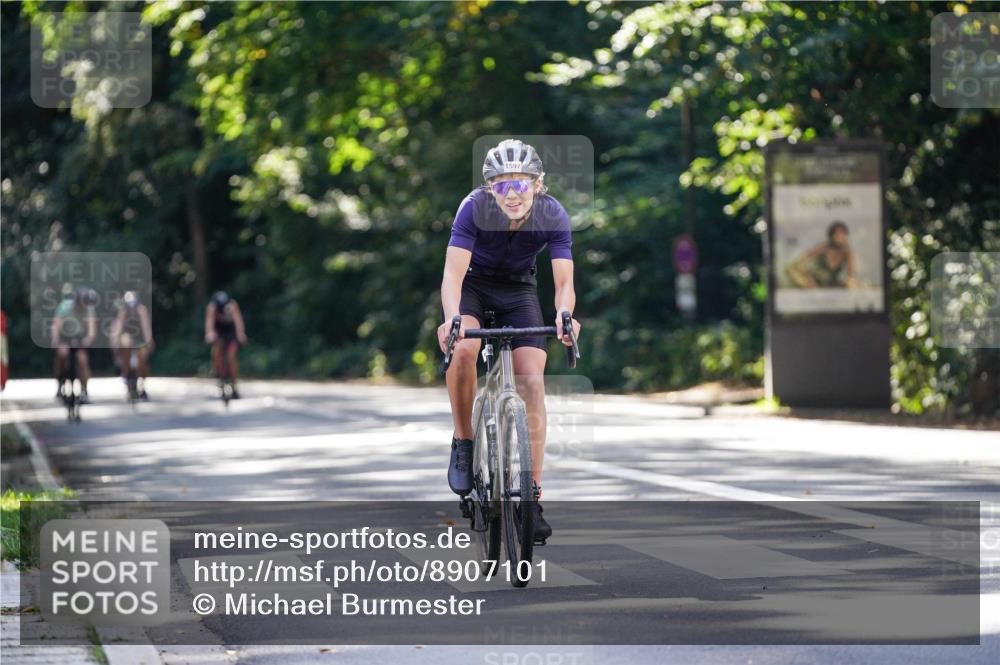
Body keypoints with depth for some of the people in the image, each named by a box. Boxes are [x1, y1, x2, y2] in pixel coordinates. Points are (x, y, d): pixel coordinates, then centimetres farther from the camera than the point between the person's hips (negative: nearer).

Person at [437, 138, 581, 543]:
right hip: (473, 285, -1)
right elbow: (453, 272, -35)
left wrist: (564, 315, -51)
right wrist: (451, 318, -54)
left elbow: (564, 282, -28)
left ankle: (532, 495, -11)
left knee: (532, 381, -14)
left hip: (519, 289, 1)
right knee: (463, 348, -32)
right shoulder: (474, 208, -29)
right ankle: (463, 442, -11)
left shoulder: (553, 216, -25)